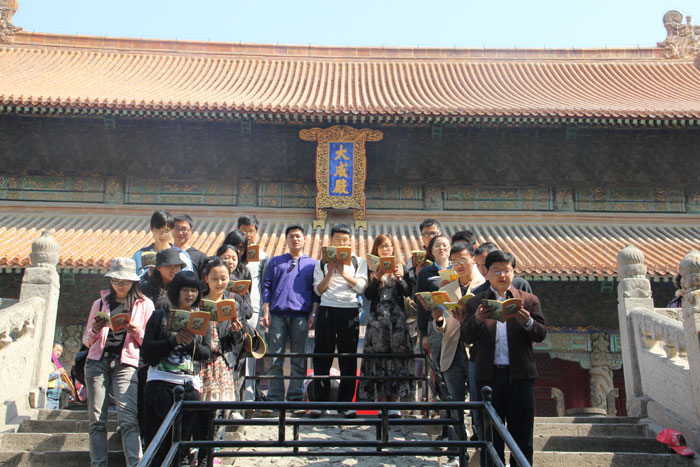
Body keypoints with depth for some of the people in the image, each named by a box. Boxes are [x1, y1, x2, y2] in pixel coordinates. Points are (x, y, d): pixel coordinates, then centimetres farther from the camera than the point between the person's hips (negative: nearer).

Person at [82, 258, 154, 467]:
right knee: (97, 420, -3)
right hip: (98, 361, 3)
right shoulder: (100, 303, 18)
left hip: (127, 363, -3)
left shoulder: (144, 304, 11)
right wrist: (95, 331, -2)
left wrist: (137, 333, -10)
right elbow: (86, 341, 20)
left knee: (128, 419, -16)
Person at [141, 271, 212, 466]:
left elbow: (207, 353, 4)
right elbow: (146, 349, -3)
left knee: (181, 438, 5)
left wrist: (191, 343, -14)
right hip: (161, 381, -2)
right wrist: (174, 341, -13)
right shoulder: (160, 316, 7)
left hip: (190, 384, 2)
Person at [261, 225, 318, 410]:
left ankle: (295, 398, 4)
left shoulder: (312, 264, 17)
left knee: (298, 360, -1)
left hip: (300, 316, 0)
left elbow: (316, 291, 11)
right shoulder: (275, 262, 19)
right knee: (275, 359, -2)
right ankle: (275, 398, 1)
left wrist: (313, 314, 0)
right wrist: (266, 311, 2)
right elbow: (266, 287, 13)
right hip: (277, 314, 1)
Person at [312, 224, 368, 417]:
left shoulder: (358, 261, 12)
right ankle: (320, 402, 7)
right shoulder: (322, 262, 13)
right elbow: (318, 290, 5)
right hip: (327, 310, 0)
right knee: (321, 358, 0)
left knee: (348, 359, 2)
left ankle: (346, 403, 8)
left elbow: (361, 286, 0)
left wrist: (344, 273, -11)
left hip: (350, 312, 0)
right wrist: (330, 272, -7)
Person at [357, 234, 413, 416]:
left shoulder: (399, 267, 11)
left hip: (397, 319, 1)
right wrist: (377, 277, -15)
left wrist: (400, 278, -14)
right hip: (377, 319, -1)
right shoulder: (372, 269, 8)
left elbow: (408, 293, 2)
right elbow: (368, 295, -3)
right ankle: (382, 401, 1)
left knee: (397, 359, -2)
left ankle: (395, 402, 2)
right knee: (379, 359, -4)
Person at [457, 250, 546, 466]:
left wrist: (527, 322, -20)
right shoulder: (475, 303, 7)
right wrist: (477, 319, -22)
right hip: (489, 375, 0)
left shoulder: (528, 300, 9)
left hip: (520, 375, 0)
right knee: (490, 438, 9)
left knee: (522, 436, 7)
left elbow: (541, 333, 2)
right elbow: (466, 337, -2)